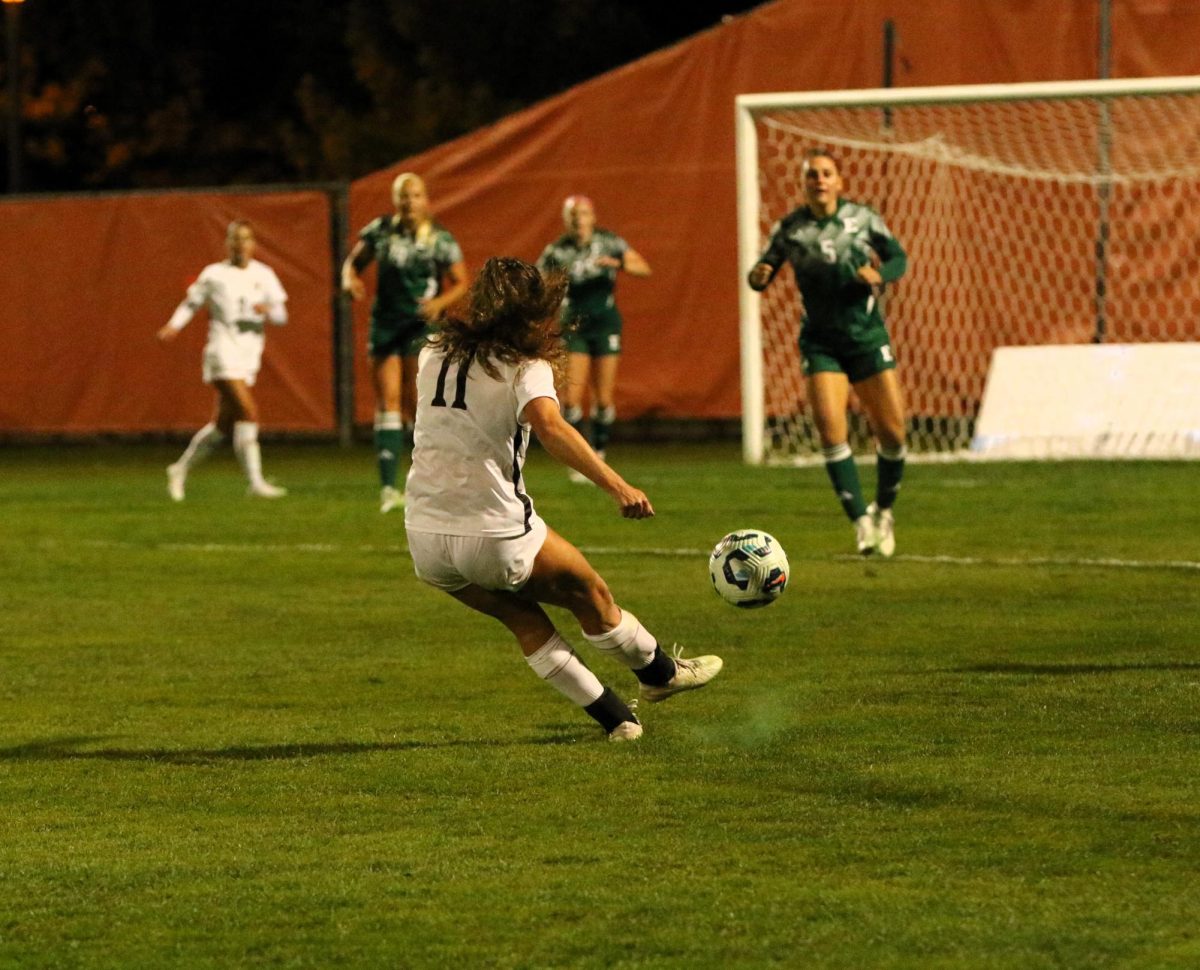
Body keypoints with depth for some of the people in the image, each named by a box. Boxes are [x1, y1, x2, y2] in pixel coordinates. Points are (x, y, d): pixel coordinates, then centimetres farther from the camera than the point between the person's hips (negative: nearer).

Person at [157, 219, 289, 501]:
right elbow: (191, 303, 9)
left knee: (222, 425, 10)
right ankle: (256, 482, -21)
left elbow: (281, 315, 6)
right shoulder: (214, 274, 1)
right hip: (223, 353, -5)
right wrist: (173, 326, -8)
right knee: (248, 412, -20)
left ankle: (180, 470, 27)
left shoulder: (264, 275, 9)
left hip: (249, 357, 5)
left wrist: (268, 310, -17)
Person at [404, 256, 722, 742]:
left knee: (524, 617, 27)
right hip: (494, 534, -6)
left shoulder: (435, 353, 9)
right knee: (588, 592, 21)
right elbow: (548, 424, -29)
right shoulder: (526, 366, -8)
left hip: (424, 537, 6)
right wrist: (617, 486, -38)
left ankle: (613, 716, 32)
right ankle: (659, 673, 42)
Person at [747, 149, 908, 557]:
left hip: (868, 338, 1)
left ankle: (883, 510, 23)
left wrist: (880, 273, -16)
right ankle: (860, 521, -9)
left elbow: (898, 257, 6)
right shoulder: (789, 228, -2)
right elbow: (763, 272, 6)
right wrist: (758, 276, -19)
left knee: (891, 431, -1)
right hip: (820, 343, -1)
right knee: (831, 430, -16)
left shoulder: (863, 218, -1)